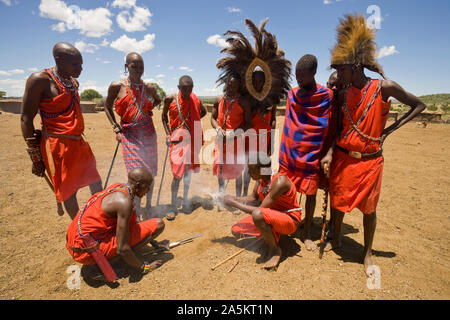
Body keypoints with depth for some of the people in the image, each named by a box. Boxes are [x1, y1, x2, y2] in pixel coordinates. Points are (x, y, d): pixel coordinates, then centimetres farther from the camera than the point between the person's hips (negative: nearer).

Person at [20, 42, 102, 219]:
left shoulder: (73, 82, 11)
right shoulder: (40, 80, -12)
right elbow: (26, 119, -12)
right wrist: (35, 158, -12)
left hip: (79, 143, 8)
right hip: (58, 146, -8)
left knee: (96, 183, 17)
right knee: (69, 192, 5)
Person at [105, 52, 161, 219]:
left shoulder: (148, 88, 4)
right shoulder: (117, 86, -3)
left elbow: (157, 99, 26)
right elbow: (107, 107, 9)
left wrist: (150, 109, 9)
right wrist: (116, 129, 2)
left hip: (148, 134, 3)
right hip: (129, 135, -2)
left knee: (149, 173, 6)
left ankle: (148, 207, 22)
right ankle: (137, 212, 7)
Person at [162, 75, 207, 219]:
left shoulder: (195, 100, 2)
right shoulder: (170, 99, -3)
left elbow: (203, 111, 22)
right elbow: (164, 116, 11)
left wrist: (192, 121, 6)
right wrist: (168, 134, 1)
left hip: (191, 139, 3)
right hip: (177, 139, -3)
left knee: (188, 171, 10)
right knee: (177, 174, -6)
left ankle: (185, 200, 26)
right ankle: (173, 207, 5)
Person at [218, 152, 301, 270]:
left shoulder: (280, 181, -31)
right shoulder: (260, 178, -7)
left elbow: (260, 209, -30)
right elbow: (253, 198, 10)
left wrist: (234, 203, -22)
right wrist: (232, 198, -4)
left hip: (290, 220, -8)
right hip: (272, 215, 8)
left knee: (258, 214, -39)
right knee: (236, 231, 1)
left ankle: (275, 249, -13)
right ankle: (272, 234, 11)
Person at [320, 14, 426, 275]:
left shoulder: (384, 88, -10)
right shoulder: (345, 92, 0)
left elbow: (419, 105, 2)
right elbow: (339, 127, 3)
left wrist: (389, 130, -6)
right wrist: (330, 153, -9)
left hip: (369, 159, -3)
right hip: (342, 157, 3)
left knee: (368, 207, 9)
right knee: (337, 201, 13)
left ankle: (368, 253, 30)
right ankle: (336, 240, 37)